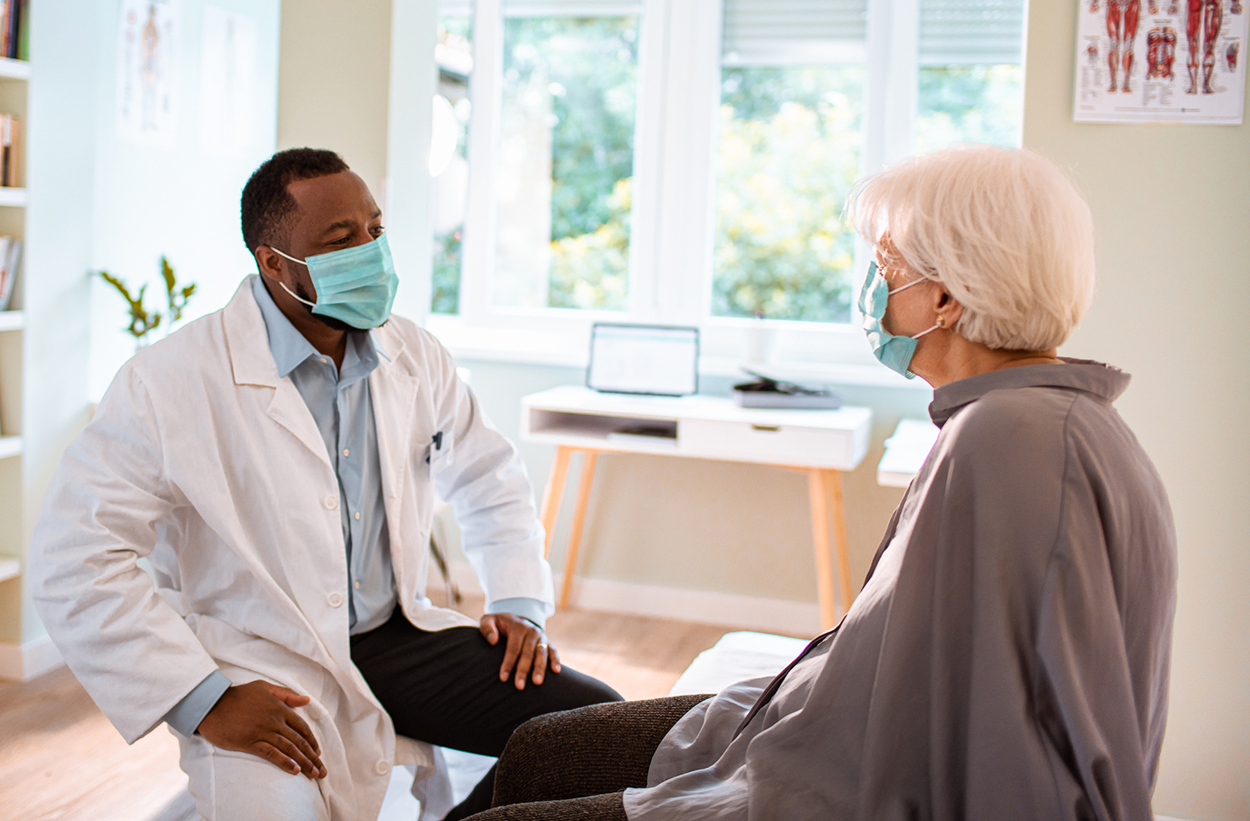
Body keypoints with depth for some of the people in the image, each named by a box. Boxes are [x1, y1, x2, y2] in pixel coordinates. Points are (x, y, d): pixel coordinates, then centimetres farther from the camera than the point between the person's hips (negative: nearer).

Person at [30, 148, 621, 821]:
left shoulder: (416, 358, 4)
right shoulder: (171, 382, -14)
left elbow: (491, 482, 19)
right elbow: (73, 563, -17)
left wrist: (519, 604, 4)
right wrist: (203, 700, -21)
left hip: (398, 635, 5)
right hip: (264, 672, -5)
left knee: (597, 717, -8)